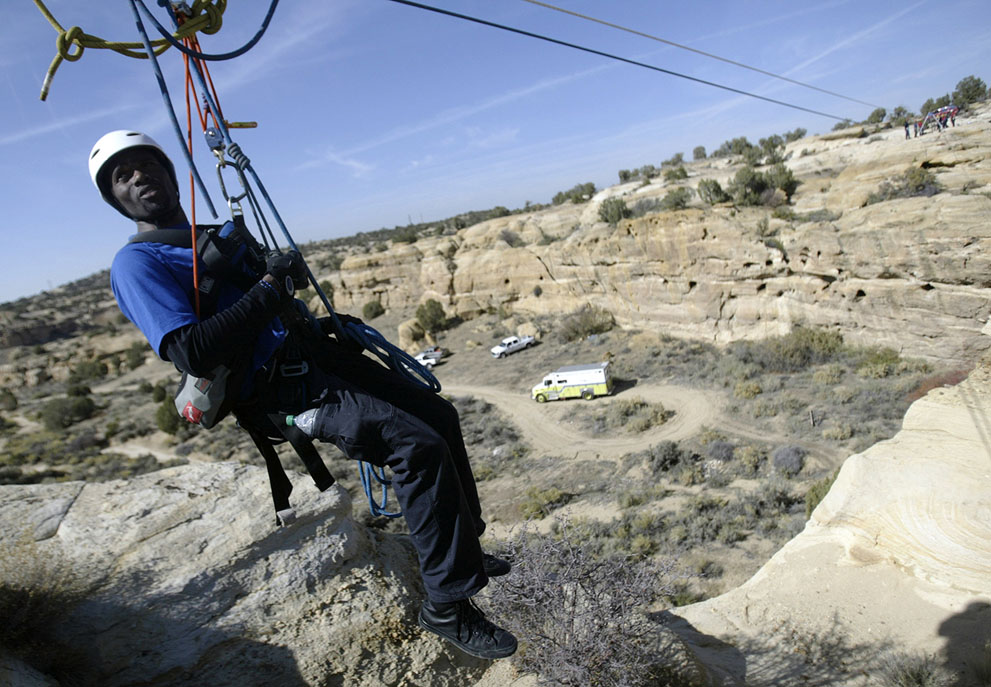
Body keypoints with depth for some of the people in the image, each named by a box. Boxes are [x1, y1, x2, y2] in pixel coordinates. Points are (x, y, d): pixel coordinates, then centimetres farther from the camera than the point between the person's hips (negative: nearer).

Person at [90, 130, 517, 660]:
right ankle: (446, 606, -6)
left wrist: (287, 274, 11)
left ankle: (463, 549, 20)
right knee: (420, 446, -23)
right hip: (280, 389, -9)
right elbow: (191, 354, -20)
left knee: (438, 415, 5)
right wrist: (268, 288, -18)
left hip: (317, 352, 9)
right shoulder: (136, 264, -4)